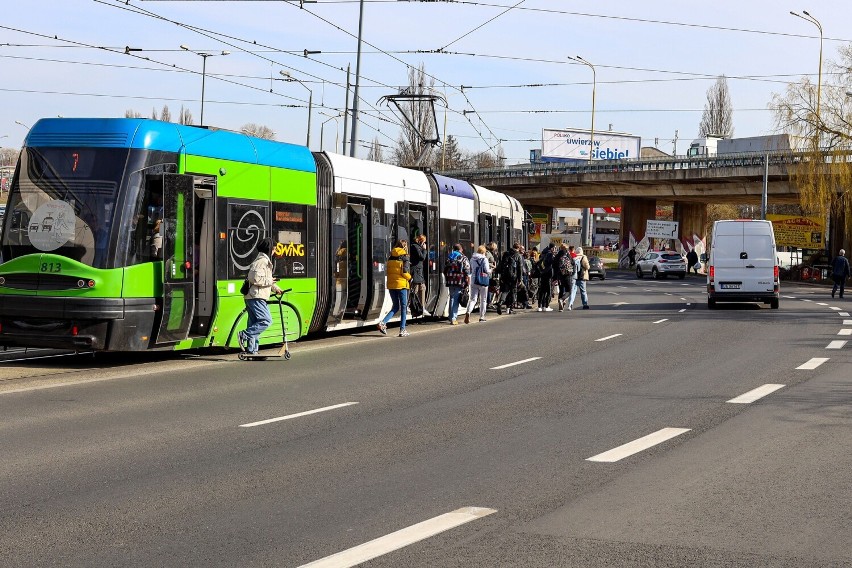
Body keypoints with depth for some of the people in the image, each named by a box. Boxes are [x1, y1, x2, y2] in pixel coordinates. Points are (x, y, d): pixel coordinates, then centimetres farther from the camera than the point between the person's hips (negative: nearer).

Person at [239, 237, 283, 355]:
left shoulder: (265, 261, 23)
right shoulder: (261, 261, -12)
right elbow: (255, 279, -23)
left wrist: (275, 288, 32)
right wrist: (269, 282, -14)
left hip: (251, 297, 11)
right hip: (256, 297, -11)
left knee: (254, 324, 10)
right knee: (266, 321, -15)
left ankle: (251, 349, 11)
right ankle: (244, 335, -17)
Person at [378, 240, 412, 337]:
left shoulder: (390, 257, 8)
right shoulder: (405, 257, -7)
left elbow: (388, 271, 10)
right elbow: (405, 272, -13)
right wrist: (409, 278, 4)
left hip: (391, 285, 5)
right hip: (401, 284, -5)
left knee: (395, 307, 14)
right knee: (403, 307, 6)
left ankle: (383, 322, -7)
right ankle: (402, 330, 4)